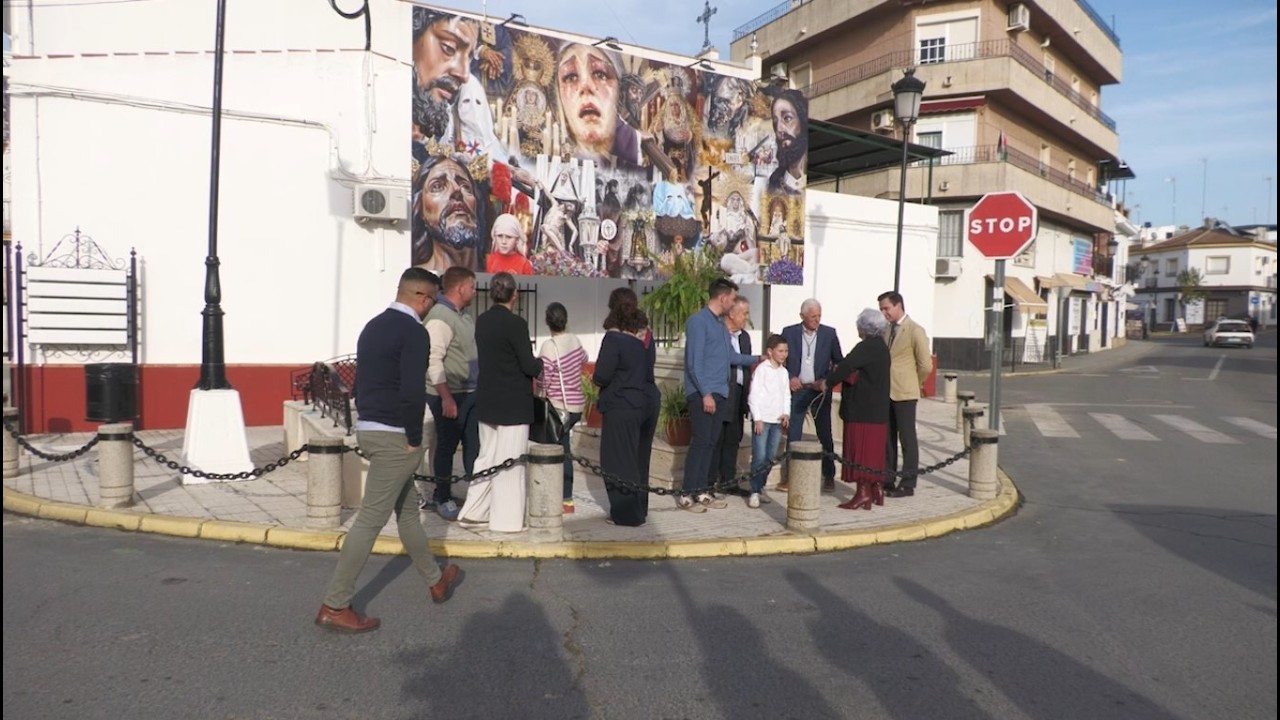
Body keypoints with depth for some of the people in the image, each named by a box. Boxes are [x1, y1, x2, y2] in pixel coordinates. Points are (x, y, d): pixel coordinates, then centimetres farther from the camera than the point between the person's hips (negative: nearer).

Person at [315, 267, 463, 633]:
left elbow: (362, 379, 15)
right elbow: (411, 392, -23)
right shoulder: (413, 332, -15)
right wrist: (414, 438, -12)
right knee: (371, 518, -4)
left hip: (368, 429, 10)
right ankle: (334, 605, 2)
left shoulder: (373, 326, 13)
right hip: (394, 435, -10)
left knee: (406, 508, 19)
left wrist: (368, 419, 18)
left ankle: (435, 581, 33)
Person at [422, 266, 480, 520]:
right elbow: (434, 360, -22)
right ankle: (443, 498, 19)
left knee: (473, 443, 11)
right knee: (447, 445, 4)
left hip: (470, 393, 8)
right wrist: (446, 397, -24)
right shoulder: (440, 317, -16)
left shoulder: (463, 316, 13)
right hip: (448, 395, -8)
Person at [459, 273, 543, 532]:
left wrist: (531, 365, 14)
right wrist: (540, 364, 6)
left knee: (488, 457, 17)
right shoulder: (516, 323, -17)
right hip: (512, 403, -7)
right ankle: (506, 519, 10)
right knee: (509, 462, 2)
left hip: (487, 400, 7)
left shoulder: (481, 321, 5)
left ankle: (473, 512, 20)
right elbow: (528, 365, -16)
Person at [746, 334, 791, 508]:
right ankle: (754, 492, -2)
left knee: (771, 457, 9)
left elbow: (786, 395, 17)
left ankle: (760, 488, 19)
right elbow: (753, 395, -10)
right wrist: (757, 418, -13)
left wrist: (786, 413, 1)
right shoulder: (761, 369, -7)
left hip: (777, 420, 6)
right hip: (762, 419, -6)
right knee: (759, 457, -8)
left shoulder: (784, 372, 13)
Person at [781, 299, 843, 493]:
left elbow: (839, 361, 3)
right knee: (793, 434, 3)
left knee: (825, 434, 4)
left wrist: (829, 381, -10)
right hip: (797, 389, 0)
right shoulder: (789, 332, -1)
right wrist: (789, 378, -8)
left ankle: (829, 476, 14)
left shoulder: (829, 333, 0)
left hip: (820, 390, 0)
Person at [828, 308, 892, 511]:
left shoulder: (866, 348, -16)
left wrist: (827, 382, -14)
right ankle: (877, 490, 18)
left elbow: (845, 367, -26)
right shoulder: (882, 347, 14)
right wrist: (842, 371, 3)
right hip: (878, 409, 9)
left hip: (862, 409, -9)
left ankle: (863, 492, -3)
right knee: (874, 449, 13)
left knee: (860, 448, -5)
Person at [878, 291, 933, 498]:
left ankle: (908, 485, 8)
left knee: (907, 439, 1)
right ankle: (887, 481, 19)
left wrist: (911, 383, 2)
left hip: (904, 393, -6)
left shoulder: (915, 331, -10)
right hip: (886, 393, 7)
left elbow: (926, 365, -9)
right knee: (887, 438, 11)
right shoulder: (887, 329, 10)